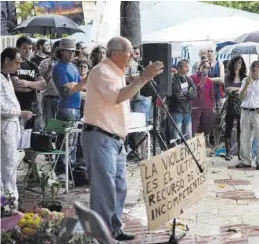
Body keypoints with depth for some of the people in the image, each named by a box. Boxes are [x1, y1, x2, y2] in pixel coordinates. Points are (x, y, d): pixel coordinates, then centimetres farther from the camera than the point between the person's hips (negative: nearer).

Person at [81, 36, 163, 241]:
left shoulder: (116, 72, 18)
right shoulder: (102, 71, -13)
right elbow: (118, 96, -27)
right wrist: (144, 77, -25)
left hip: (116, 139, 10)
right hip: (100, 138, -10)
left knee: (119, 187, 14)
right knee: (105, 188, -9)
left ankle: (114, 230, 24)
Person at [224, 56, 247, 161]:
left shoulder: (244, 77, 7)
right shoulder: (228, 77, 6)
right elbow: (227, 89, -5)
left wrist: (234, 89, -13)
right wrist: (240, 89, -16)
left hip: (241, 106, 0)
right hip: (231, 105, 0)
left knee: (241, 129, 0)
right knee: (228, 128, 1)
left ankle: (240, 152, 7)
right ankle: (228, 152, 6)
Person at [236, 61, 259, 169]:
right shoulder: (245, 80, 13)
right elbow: (241, 97, 5)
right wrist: (247, 85, -8)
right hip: (245, 111, 4)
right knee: (244, 138, 7)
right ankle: (245, 161, 15)